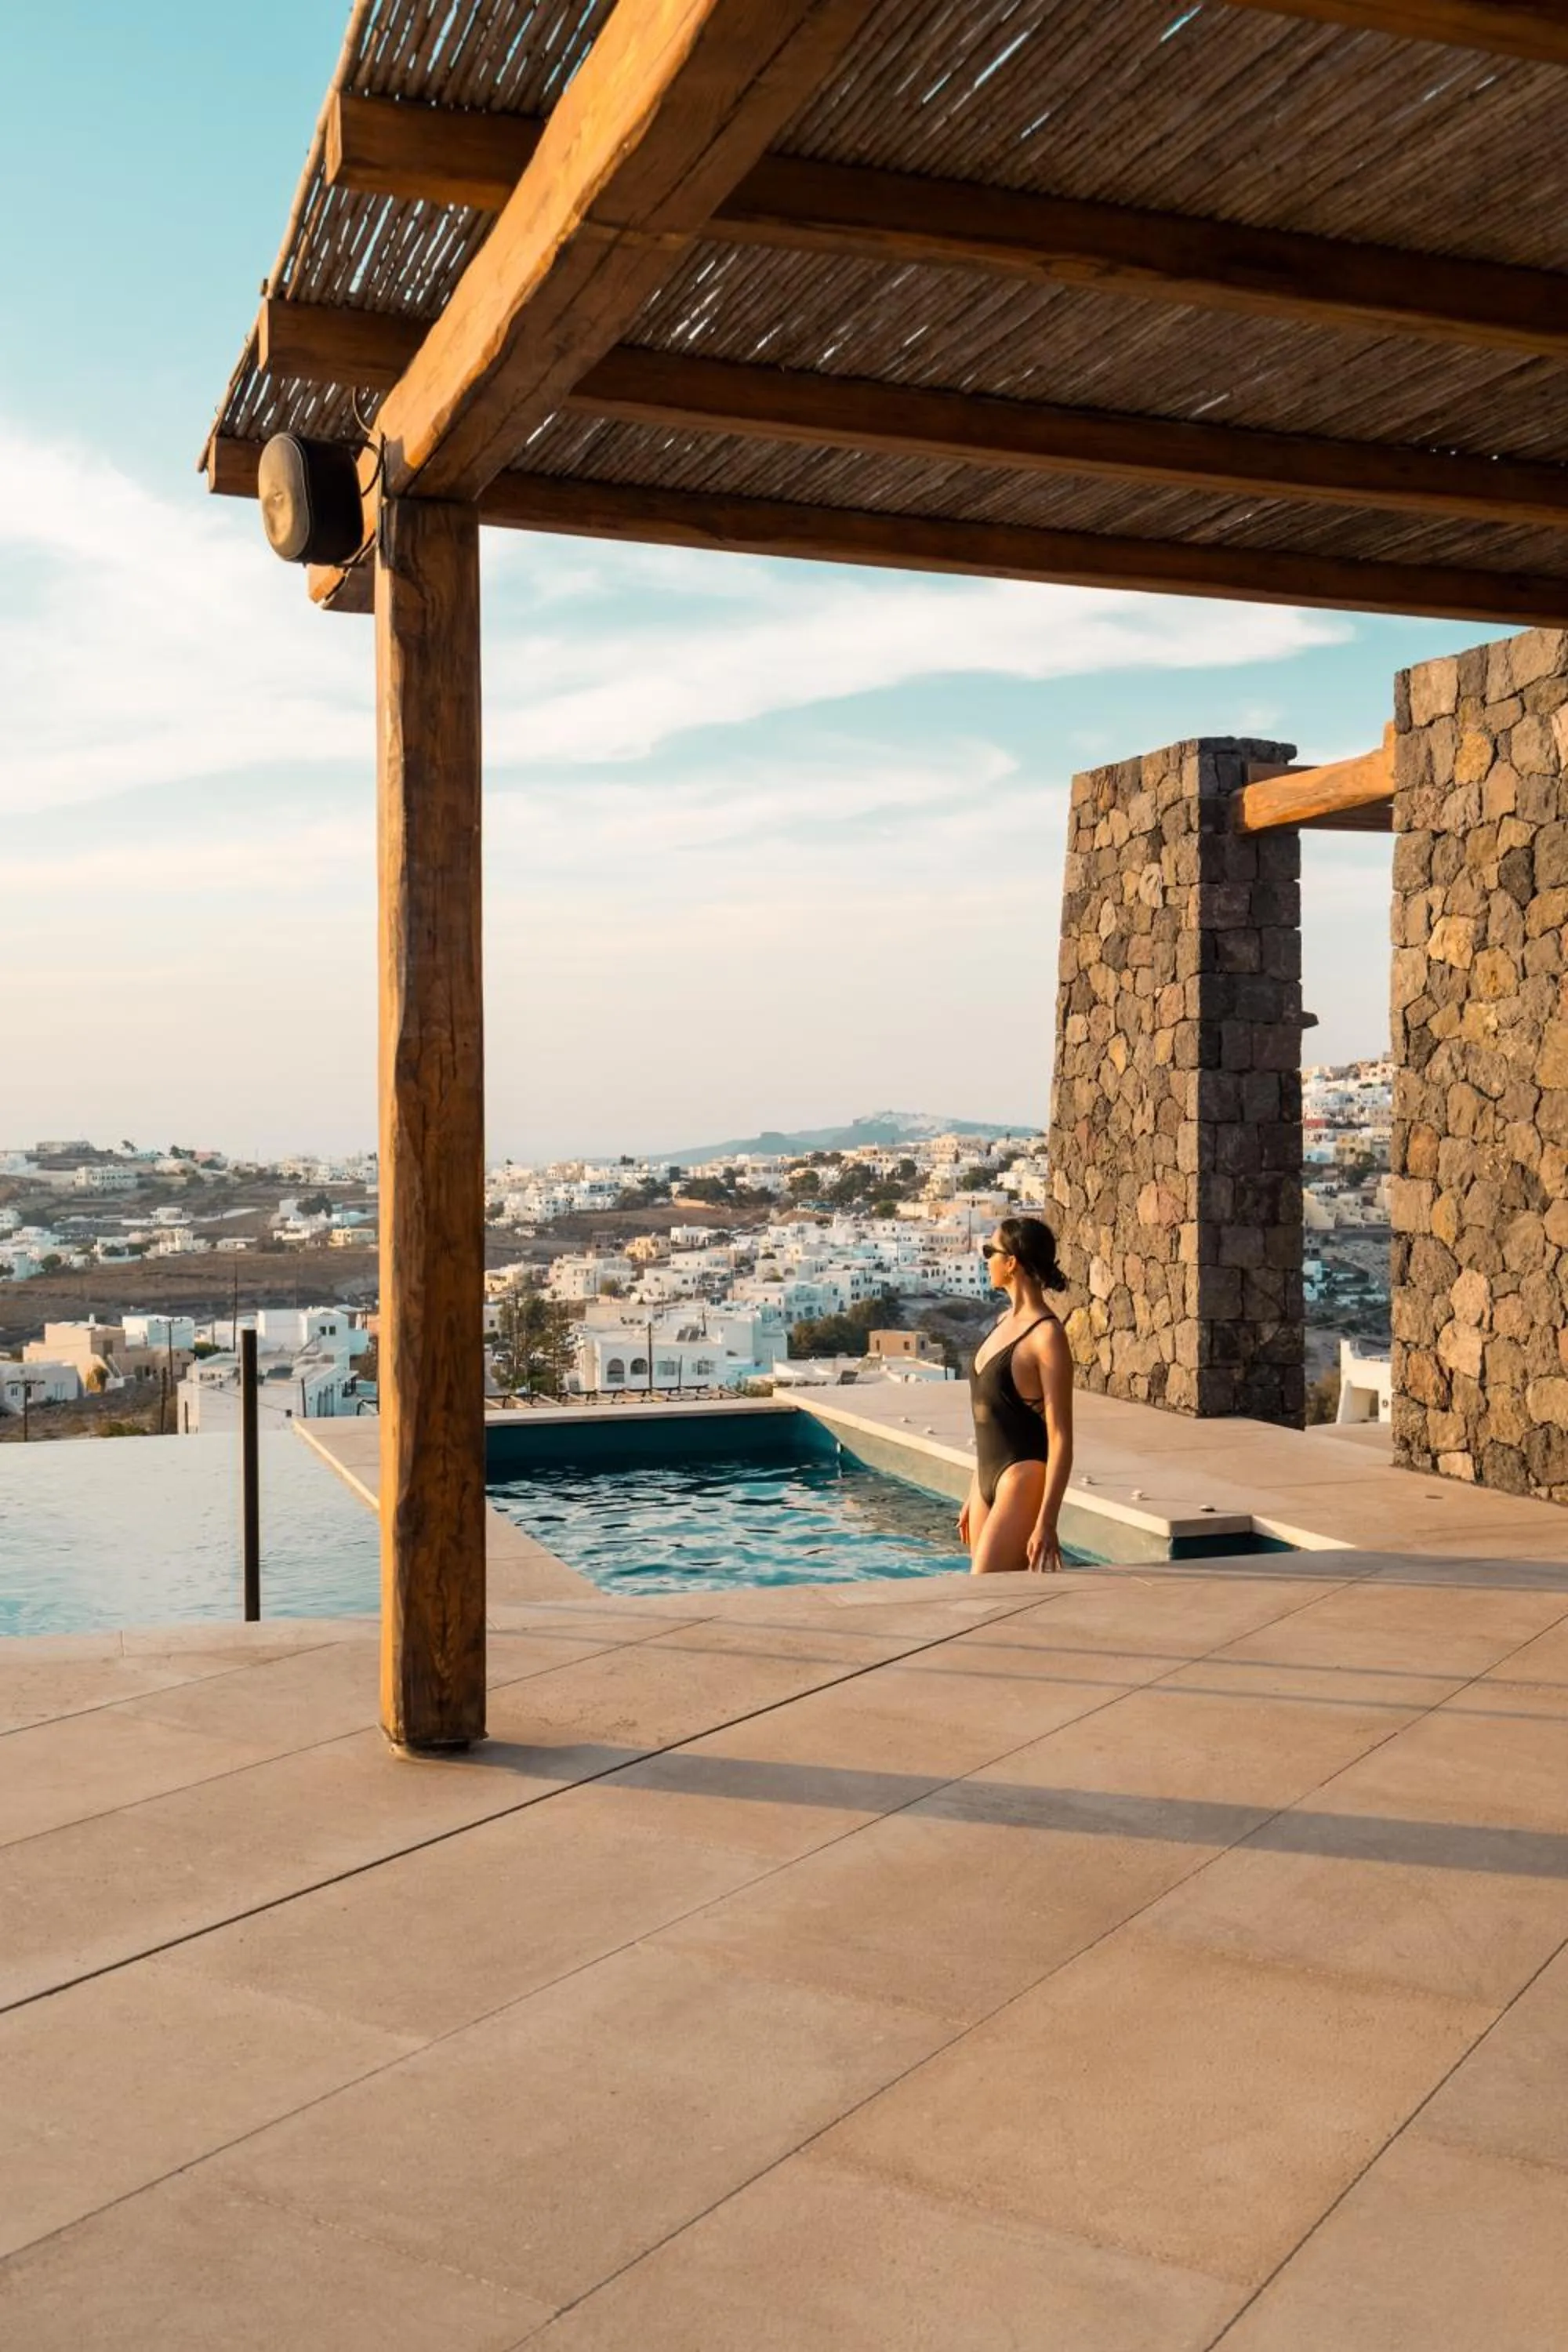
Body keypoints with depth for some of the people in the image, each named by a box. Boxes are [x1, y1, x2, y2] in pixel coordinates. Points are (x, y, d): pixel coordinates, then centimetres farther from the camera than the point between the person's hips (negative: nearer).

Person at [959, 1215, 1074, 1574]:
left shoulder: (1045, 1336, -15)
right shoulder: (1006, 1323, 11)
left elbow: (1060, 1439, -16)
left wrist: (1046, 1524, -20)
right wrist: (974, 1497, 21)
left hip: (1022, 1481, -9)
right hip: (989, 1481, 9)